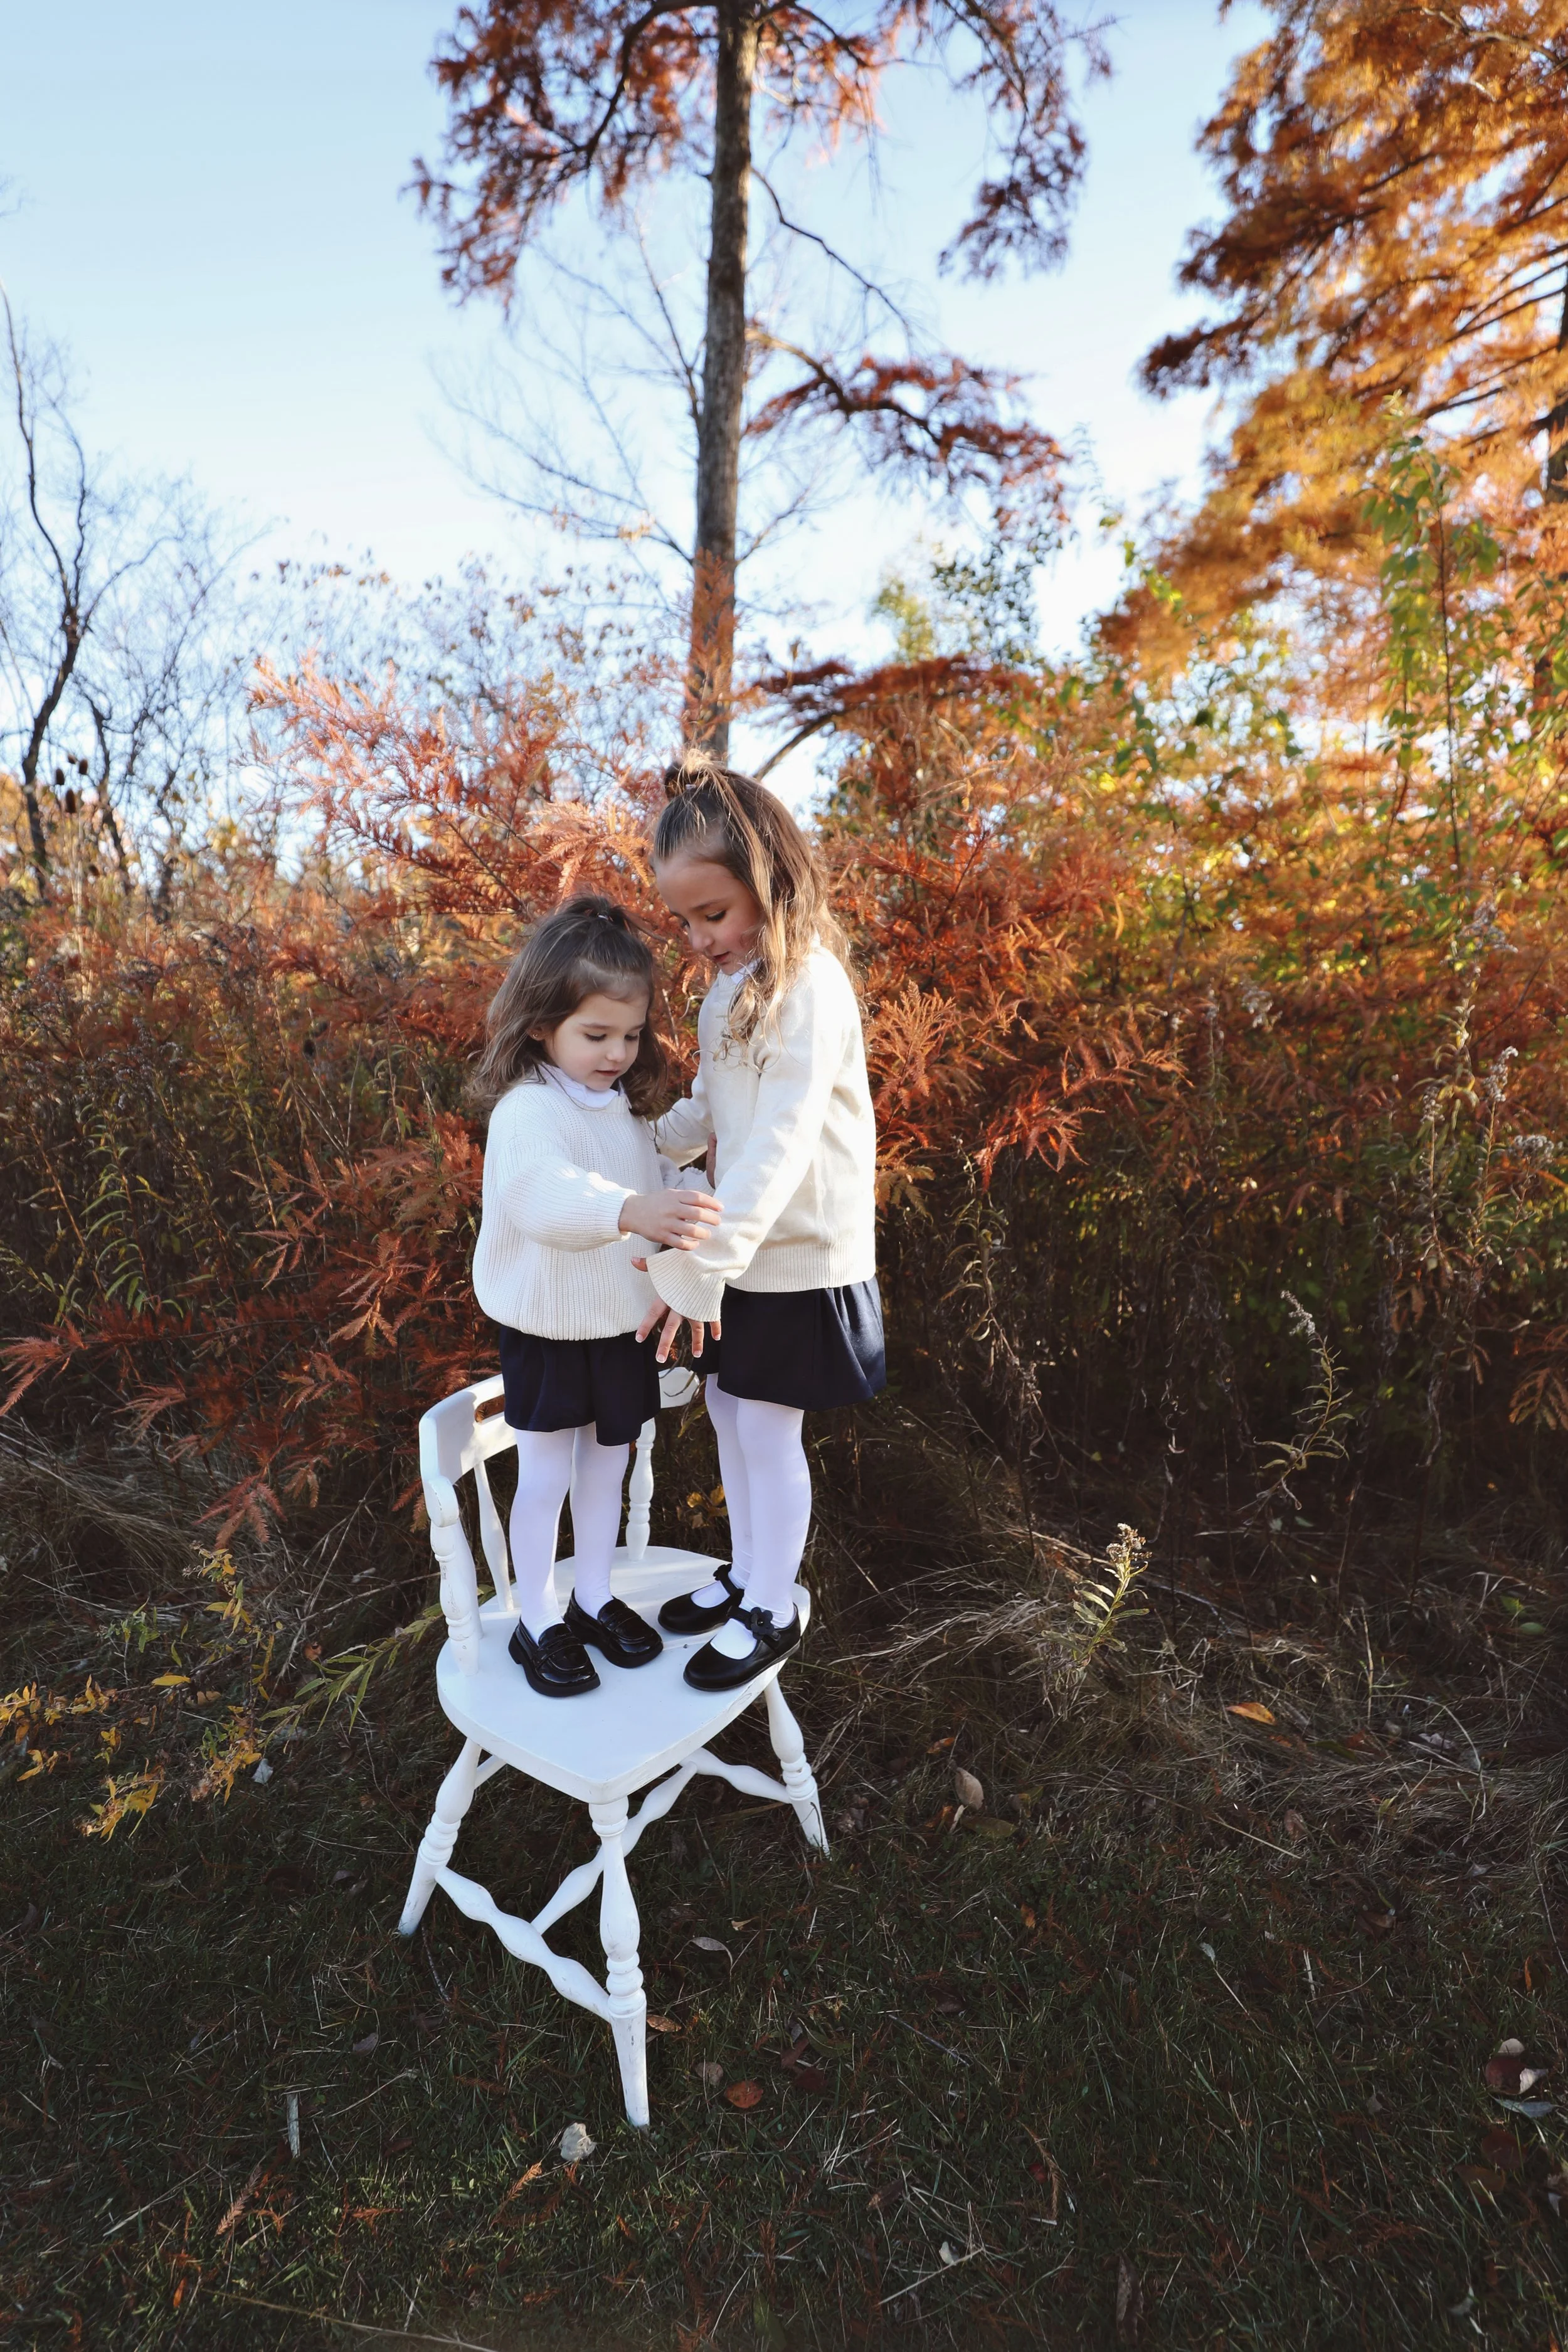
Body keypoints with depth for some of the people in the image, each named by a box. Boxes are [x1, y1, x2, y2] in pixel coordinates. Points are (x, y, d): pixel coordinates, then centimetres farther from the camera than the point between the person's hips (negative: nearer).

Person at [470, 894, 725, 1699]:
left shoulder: (624, 1107, 3)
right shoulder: (527, 1111, -22)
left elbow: (655, 1187, 16)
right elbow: (548, 1195, -43)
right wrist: (632, 1210, -58)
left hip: (625, 1326, 7)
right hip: (550, 1331, -6)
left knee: (606, 1468, 19)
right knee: (545, 1480, 9)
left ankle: (595, 1600, 38)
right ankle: (536, 1624, 28)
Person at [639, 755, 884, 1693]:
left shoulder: (807, 985, -21)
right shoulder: (733, 983, 7)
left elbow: (782, 1140, -29)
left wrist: (704, 1260, -31)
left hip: (799, 1253, -8)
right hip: (742, 1246, 8)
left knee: (768, 1429, 4)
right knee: (729, 1409, 17)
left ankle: (774, 1610, 25)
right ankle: (746, 1573, 37)